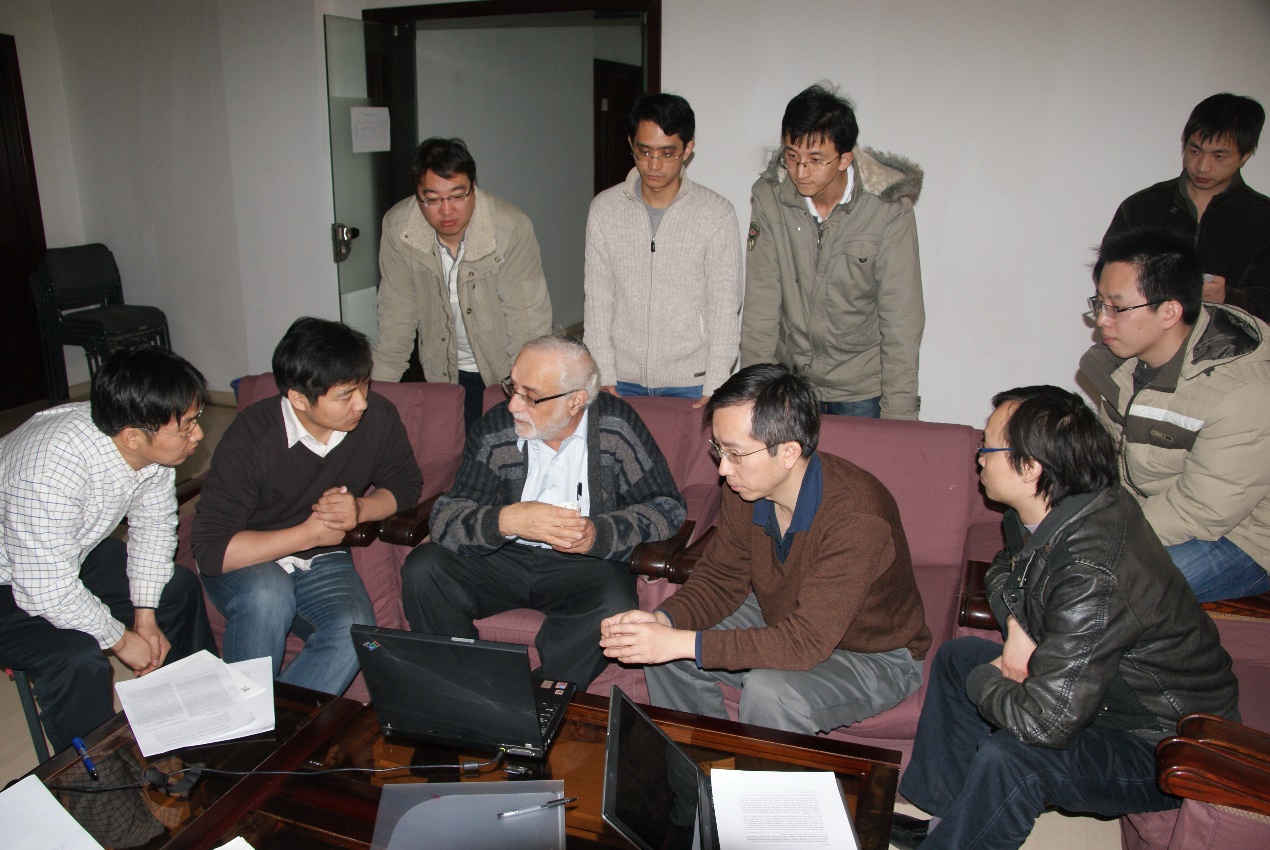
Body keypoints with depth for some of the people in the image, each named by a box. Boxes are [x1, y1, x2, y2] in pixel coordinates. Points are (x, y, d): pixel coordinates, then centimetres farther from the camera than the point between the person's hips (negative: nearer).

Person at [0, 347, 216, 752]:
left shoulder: (154, 444, -18)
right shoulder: (52, 467, -40)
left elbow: (154, 525, -2)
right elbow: (47, 592, -35)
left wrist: (146, 616, -7)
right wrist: (121, 639, -20)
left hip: (75, 553, 8)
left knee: (179, 588, 4)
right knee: (78, 657, -28)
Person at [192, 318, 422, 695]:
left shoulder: (378, 416, -14)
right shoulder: (252, 437, -24)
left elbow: (406, 485, 3)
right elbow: (210, 550, -24)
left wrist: (361, 508, -18)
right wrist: (307, 534, -27)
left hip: (320, 563, 2)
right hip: (247, 562, -2)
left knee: (356, 631, -29)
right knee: (268, 595, -37)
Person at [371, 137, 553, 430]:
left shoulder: (513, 228, -25)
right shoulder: (397, 227, -14)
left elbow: (528, 320, -21)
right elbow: (397, 316, -4)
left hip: (506, 371, -2)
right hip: (443, 372, 2)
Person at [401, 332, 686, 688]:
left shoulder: (616, 425, -10)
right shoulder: (496, 427, -6)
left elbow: (667, 506, -8)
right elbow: (446, 517, -10)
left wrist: (599, 534, -25)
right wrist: (505, 520, -32)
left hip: (584, 566, -2)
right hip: (502, 558, 3)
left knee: (614, 605, -33)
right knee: (422, 568, -18)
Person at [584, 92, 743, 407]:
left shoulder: (717, 213, -7)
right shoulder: (604, 208, 0)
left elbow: (725, 307, -7)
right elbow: (598, 298, 2)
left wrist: (713, 390, -12)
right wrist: (604, 378, -3)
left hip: (691, 382, -1)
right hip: (623, 379, 2)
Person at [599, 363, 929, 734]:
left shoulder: (857, 516, -35)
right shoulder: (746, 489, -13)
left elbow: (806, 643, -37)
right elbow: (722, 578, -2)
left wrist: (681, 643, -38)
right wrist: (662, 619, -22)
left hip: (874, 657, -6)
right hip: (784, 622, 7)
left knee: (769, 692, -33)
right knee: (663, 651, -5)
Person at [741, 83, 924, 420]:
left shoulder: (889, 208, -16)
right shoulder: (768, 196, -9)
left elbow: (902, 318, -14)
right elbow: (761, 301, -8)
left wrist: (898, 414, -16)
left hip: (862, 391, -2)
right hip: (788, 382, 2)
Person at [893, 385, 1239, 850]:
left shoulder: (1093, 576, -37)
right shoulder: (1042, 514, -9)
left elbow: (1046, 722, -37)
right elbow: (1004, 569, 14)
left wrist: (982, 682, -16)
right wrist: (1018, 624, -7)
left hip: (1165, 747, -9)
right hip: (1103, 692, 9)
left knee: (1009, 757, -32)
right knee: (957, 655, 9)